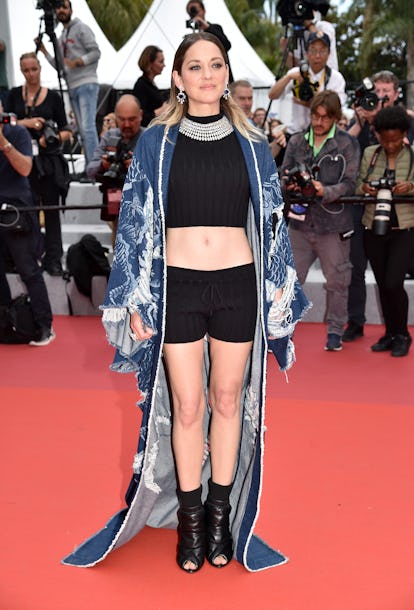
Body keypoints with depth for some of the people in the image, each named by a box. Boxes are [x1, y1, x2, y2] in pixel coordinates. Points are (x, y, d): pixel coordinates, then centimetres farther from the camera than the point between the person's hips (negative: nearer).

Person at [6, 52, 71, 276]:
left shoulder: (53, 97, 4)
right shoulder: (14, 94, 9)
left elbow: (66, 131, 3)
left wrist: (54, 138, -16)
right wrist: (25, 123, -12)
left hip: (48, 159, -1)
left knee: (51, 209, 2)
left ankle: (53, 259, 8)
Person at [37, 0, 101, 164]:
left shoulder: (81, 28, 1)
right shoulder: (61, 37, 23)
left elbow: (95, 52, -8)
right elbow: (60, 66, 21)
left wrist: (76, 62, -20)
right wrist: (44, 51, 13)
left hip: (86, 84, -8)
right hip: (73, 87, 8)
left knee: (88, 127, -16)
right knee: (83, 130, 5)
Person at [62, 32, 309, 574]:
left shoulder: (251, 144, 7)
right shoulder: (156, 143, 4)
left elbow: (272, 219, 10)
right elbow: (136, 220, 3)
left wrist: (279, 286, 6)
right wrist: (136, 299, -1)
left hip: (238, 283, 1)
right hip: (177, 284, -1)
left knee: (228, 399, 10)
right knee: (186, 406, 5)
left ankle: (221, 512, 26)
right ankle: (190, 518, 22)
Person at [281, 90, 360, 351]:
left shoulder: (348, 143, -1)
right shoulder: (296, 141, 7)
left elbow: (350, 183, -7)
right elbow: (283, 175, 7)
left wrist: (325, 192, -24)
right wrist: (289, 183, -16)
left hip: (333, 224, -2)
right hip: (301, 222, 2)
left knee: (337, 280, 10)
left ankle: (336, 330, 26)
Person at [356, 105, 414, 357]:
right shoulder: (370, 154, 6)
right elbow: (357, 186, 9)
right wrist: (365, 188, -13)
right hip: (374, 229, 3)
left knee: (393, 283, -11)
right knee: (382, 285, 8)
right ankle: (390, 334, 24)